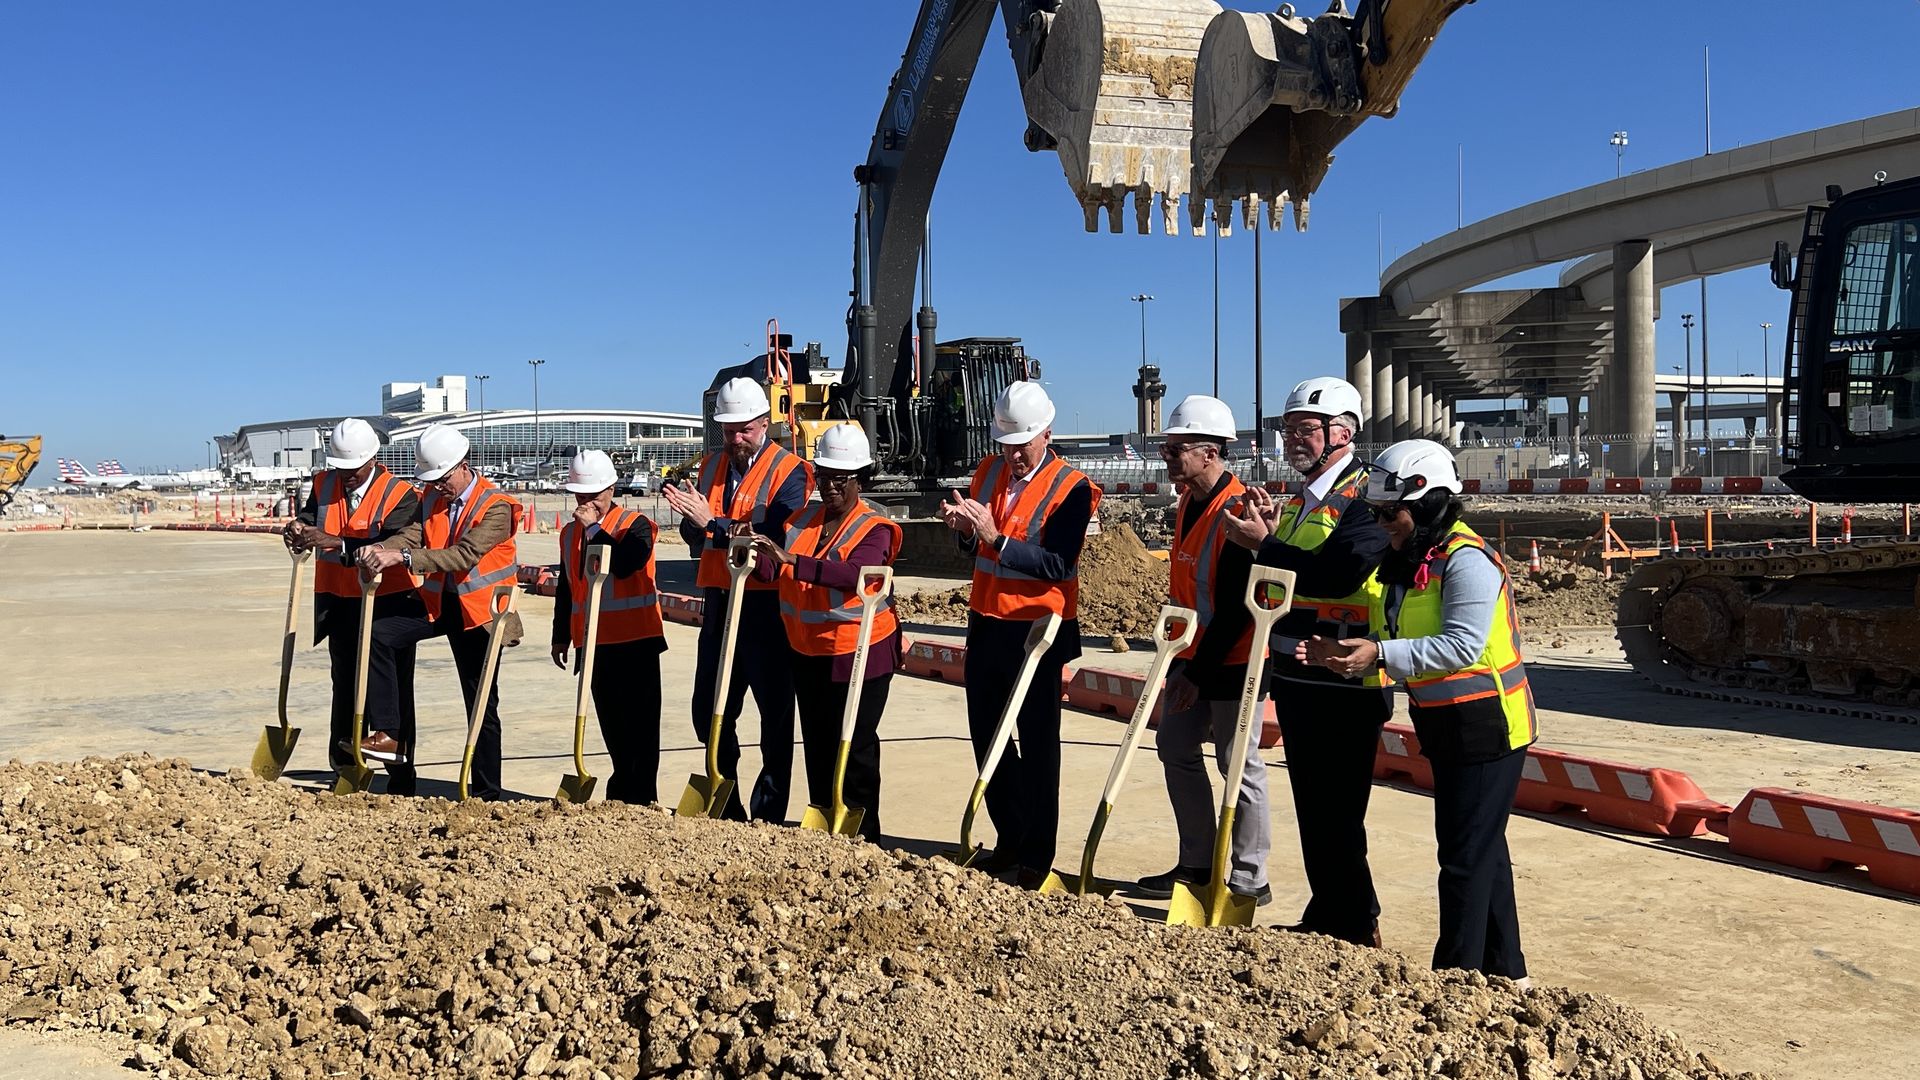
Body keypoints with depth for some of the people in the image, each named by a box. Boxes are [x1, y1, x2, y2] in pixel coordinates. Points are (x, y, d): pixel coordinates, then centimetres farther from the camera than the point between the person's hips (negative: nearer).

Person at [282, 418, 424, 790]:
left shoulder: (400, 494, -13)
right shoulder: (324, 484, 6)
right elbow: (310, 516, -5)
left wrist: (338, 544, -36)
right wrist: (299, 528, -29)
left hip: (388, 604, -5)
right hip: (340, 603, 5)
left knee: (393, 689, -1)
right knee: (344, 684, 15)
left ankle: (400, 778, 5)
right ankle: (344, 768, 26)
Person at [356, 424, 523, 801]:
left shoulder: (496, 507, -17)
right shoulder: (431, 498, 6)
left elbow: (464, 555, -28)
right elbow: (411, 535, -5)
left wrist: (402, 557, -35)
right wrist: (380, 549, -28)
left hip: (478, 610, -6)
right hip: (437, 603, 6)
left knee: (482, 707, 0)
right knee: (375, 635, -16)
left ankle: (487, 793, 11)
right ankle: (390, 735, -11)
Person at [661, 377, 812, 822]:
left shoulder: (789, 470, -8)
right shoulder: (712, 465, 11)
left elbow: (776, 538, -21)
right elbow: (695, 536, 8)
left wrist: (713, 523, -24)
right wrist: (690, 518, -15)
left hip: (767, 607, -7)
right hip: (720, 602, 7)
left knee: (775, 715, 3)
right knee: (709, 712, 13)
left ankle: (769, 814, 14)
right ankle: (725, 808, 27)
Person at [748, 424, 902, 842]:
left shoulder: (874, 528, -11)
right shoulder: (802, 519, 7)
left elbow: (854, 574, -31)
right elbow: (773, 572, 1)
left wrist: (791, 560, -40)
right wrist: (756, 558, -23)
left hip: (860, 652, -6)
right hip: (807, 651, 6)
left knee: (854, 748, -1)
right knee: (816, 746, 14)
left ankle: (862, 839, 8)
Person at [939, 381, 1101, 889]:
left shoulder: (1071, 488, -13)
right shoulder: (989, 472, 7)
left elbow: (1057, 565, -22)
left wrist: (996, 537, -29)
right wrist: (963, 526, -8)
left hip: (1037, 630, -7)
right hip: (986, 623, 7)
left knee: (1037, 743, 2)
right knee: (986, 733, 13)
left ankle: (1037, 857, 13)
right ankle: (1010, 840, 28)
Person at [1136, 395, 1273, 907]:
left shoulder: (1238, 511, -21)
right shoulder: (1189, 501, 8)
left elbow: (1236, 607, -23)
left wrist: (1198, 671, -19)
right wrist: (1183, 661, 16)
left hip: (1232, 660, -9)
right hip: (1192, 655, 9)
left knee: (1238, 765, 1)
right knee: (1177, 749, 13)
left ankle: (1249, 879, 14)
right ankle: (1197, 864, 25)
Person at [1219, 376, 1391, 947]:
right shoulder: (1299, 500, 17)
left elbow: (1336, 574, -26)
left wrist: (1263, 544, -19)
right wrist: (1267, 534, 0)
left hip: (1344, 686, -9)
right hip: (1294, 677, 9)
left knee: (1336, 813, -4)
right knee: (1312, 808, 16)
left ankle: (1355, 927, 9)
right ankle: (1326, 916, 28)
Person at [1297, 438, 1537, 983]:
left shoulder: (1467, 561, -19)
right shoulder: (1406, 563, 11)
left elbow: (1463, 645, -29)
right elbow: (1396, 642, 14)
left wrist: (1381, 655, -30)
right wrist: (1344, 653, -4)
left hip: (1486, 727, -10)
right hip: (1448, 727, 10)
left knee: (1466, 855, -4)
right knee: (1482, 850, 18)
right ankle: (1504, 970, 30)